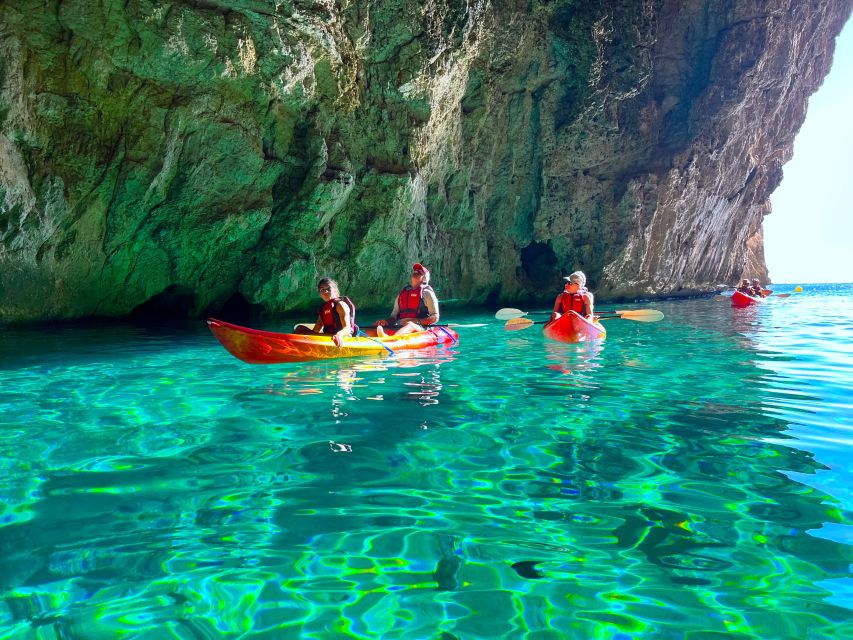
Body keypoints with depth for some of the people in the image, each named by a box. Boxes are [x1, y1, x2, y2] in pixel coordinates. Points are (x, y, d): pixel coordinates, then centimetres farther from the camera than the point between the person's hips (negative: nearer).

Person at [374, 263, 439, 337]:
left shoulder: (426, 293, 7)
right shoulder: (402, 292, 23)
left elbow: (435, 318, 0)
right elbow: (394, 316, 24)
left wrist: (416, 321, -14)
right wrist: (387, 321, 0)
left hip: (420, 328, -6)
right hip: (399, 327, 6)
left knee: (409, 325, -41)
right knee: (376, 326, -20)